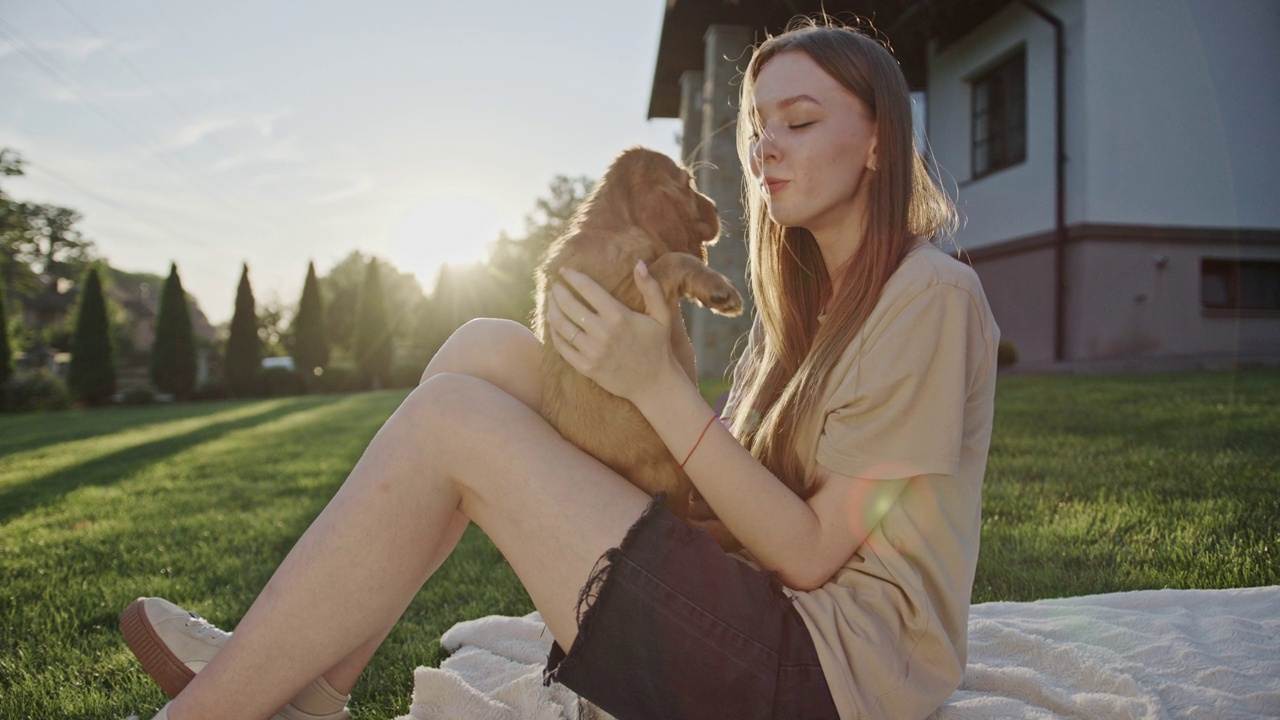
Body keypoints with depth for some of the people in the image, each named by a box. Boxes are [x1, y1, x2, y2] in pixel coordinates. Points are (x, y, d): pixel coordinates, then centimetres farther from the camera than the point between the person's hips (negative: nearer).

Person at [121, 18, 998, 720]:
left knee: (451, 418, -18)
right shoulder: (806, 299, 17)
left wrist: (660, 385, -22)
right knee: (490, 348, -2)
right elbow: (746, 484, 8)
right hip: (767, 611, 8)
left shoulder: (928, 295, -9)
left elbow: (813, 553, -14)